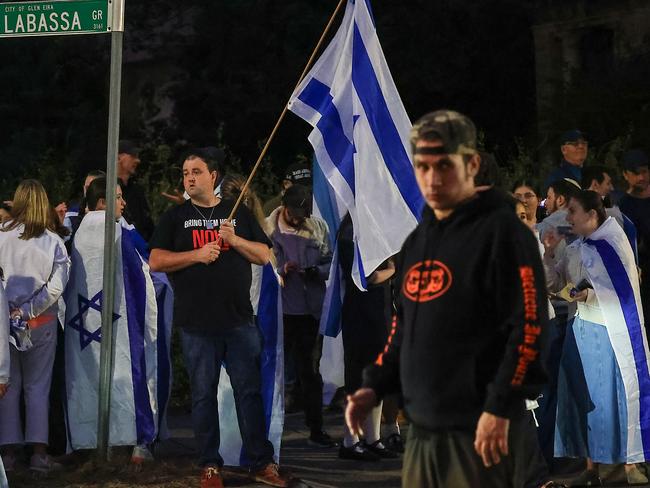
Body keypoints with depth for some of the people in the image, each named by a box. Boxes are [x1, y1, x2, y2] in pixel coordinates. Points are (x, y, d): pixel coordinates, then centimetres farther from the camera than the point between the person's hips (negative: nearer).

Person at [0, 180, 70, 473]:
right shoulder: (53, 242, -6)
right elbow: (56, 286, -12)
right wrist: (28, 310, -9)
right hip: (42, 324, 0)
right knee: (37, 387, 7)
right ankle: (39, 453, 3)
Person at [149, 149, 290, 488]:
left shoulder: (238, 213, 11)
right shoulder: (175, 217, 7)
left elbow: (264, 256, 7)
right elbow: (155, 261, -2)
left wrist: (235, 240, -10)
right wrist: (197, 255, -14)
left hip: (240, 320, 1)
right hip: (196, 323, -1)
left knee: (250, 391, 1)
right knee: (203, 394, 3)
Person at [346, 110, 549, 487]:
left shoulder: (502, 231, -8)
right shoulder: (418, 241, 17)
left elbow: (529, 327, -15)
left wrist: (500, 408, -20)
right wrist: (375, 386, 14)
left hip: (481, 431, -8)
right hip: (423, 429, 8)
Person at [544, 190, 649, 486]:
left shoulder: (614, 243, -6)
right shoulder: (573, 250, 9)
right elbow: (553, 285, 10)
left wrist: (592, 294, -16)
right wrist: (548, 254, -3)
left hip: (615, 331, -5)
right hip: (584, 331, 5)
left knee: (622, 395, -2)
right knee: (587, 397, 4)